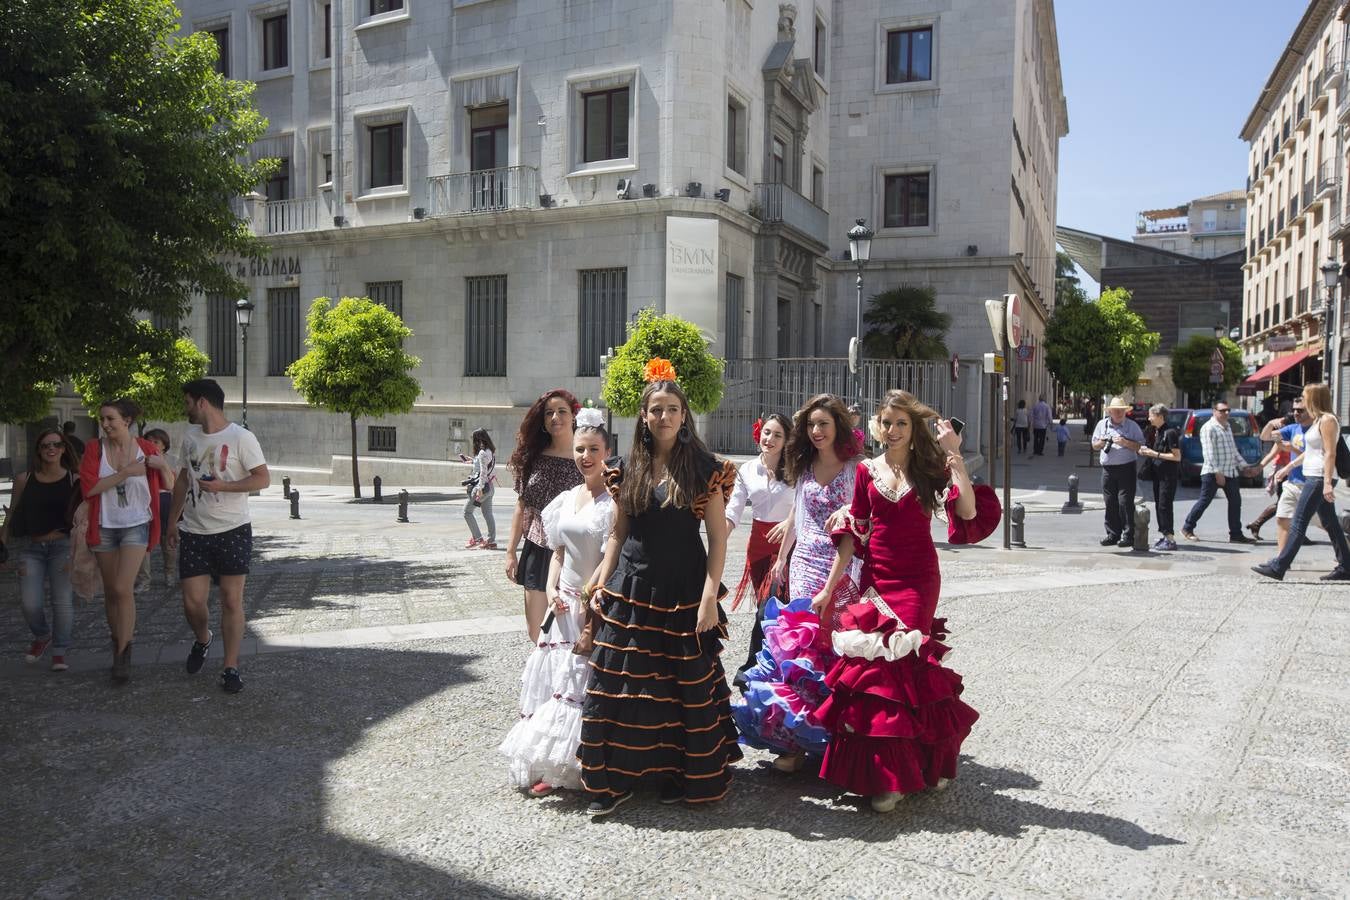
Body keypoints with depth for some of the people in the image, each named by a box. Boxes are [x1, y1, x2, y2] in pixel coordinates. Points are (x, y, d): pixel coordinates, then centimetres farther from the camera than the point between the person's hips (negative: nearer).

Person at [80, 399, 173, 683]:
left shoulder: (146, 448, -4)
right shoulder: (95, 449, -1)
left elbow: (170, 484, 1)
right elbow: (89, 487, -12)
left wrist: (163, 465, -19)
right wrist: (125, 472, -20)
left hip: (136, 525, -2)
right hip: (104, 527, 2)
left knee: (123, 588, -14)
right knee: (111, 591, 11)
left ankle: (123, 654, -5)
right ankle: (118, 643, 28)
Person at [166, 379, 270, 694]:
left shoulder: (241, 437, -11)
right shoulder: (189, 436, 9)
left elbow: (263, 478, -12)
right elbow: (183, 479, 19)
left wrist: (223, 486, -23)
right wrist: (173, 520, 17)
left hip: (233, 530, -4)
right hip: (194, 532, 5)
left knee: (232, 601, 0)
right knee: (192, 602, 2)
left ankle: (231, 667, 11)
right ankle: (202, 639, 34)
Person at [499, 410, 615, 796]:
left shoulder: (614, 500, -11)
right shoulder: (566, 498, 10)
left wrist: (590, 599, -17)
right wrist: (552, 590, 1)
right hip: (565, 603, 7)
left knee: (585, 682, -2)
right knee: (554, 675, 8)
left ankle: (585, 767, 11)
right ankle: (550, 766, 17)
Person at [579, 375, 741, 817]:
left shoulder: (704, 468, -3)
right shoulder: (627, 469, 7)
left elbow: (718, 537, -5)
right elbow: (618, 534, 13)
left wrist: (709, 596, -13)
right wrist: (602, 585, 5)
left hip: (683, 591, -2)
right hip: (632, 588, 3)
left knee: (685, 684, 5)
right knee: (620, 682, 2)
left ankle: (678, 773, 23)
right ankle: (614, 779, 15)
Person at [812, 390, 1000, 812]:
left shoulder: (930, 468, 1)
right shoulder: (867, 471, 7)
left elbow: (968, 513, -15)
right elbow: (852, 533, 8)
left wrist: (955, 457, -19)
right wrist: (829, 588, 6)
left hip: (917, 579, -2)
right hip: (875, 577, 2)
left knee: (895, 660, -9)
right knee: (875, 659, -3)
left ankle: (892, 775, 6)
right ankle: (891, 770, 14)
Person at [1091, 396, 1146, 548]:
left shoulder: (1132, 426, 4)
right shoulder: (1102, 424, 13)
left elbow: (1140, 446, -1)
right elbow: (1094, 445, 16)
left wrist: (1125, 443, -15)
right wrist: (1102, 443, -5)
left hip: (1126, 468, -3)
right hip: (1108, 469, 3)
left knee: (1125, 502, -8)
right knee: (1110, 503, 5)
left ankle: (1128, 535, -4)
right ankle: (1113, 534, 12)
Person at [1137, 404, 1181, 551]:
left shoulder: (1170, 432, -14)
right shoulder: (1154, 432, 13)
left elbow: (1177, 456, -17)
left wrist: (1155, 454, -18)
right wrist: (1146, 451, 5)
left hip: (1168, 474, -9)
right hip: (1157, 473, 9)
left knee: (1164, 506, -9)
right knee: (1158, 504, 11)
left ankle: (1170, 539, -6)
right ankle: (1163, 535, 19)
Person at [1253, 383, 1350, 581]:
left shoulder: (1327, 420, -12)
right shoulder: (1319, 420, 17)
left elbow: (1330, 453, -18)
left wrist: (1327, 482, -23)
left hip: (1319, 479, -10)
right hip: (1313, 478, 10)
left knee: (1298, 524, -10)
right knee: (1330, 524, 12)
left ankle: (1277, 567, -10)